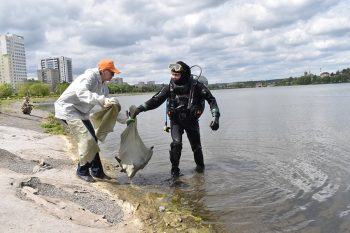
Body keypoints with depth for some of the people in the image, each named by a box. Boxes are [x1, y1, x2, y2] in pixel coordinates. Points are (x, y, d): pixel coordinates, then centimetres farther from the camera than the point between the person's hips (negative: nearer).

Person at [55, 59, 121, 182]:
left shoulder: (103, 86, 6)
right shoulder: (90, 76, -21)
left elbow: (107, 105, 9)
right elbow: (81, 92, -40)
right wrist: (101, 100, -52)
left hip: (81, 112, 10)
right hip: (68, 109, -9)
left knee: (92, 139, 8)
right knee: (86, 138, -17)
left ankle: (97, 171, 18)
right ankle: (82, 171, 1)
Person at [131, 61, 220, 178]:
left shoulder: (196, 86, -18)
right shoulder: (170, 87, -14)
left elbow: (211, 99, -14)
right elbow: (155, 100, -13)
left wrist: (215, 117, -25)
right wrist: (140, 108, -27)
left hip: (191, 120, 0)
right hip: (176, 121, 0)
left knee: (196, 145, 6)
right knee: (176, 143, -19)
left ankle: (200, 165, 36)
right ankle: (175, 168, 2)